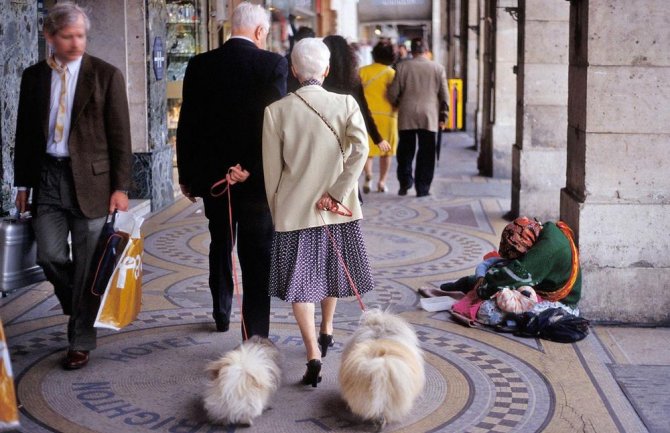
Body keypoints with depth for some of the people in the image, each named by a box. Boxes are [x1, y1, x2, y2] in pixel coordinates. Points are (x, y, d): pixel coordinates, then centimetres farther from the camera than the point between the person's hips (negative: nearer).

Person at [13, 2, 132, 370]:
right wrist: (23, 184, 10)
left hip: (90, 179, -3)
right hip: (47, 177, 3)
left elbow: (120, 135, -3)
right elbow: (25, 133, 13)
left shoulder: (106, 75, -2)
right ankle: (80, 309, 28)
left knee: (87, 264, 2)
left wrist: (120, 187, -8)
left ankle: (80, 342, 13)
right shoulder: (33, 76, 9)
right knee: (50, 256, -2)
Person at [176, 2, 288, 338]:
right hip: (256, 179, -4)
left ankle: (221, 316, 38)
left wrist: (186, 175, 10)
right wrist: (251, 168, -14)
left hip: (212, 176, 4)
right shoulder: (273, 64, -10)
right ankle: (254, 336, 2)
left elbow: (187, 125, 2)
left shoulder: (200, 65, 0)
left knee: (220, 247, 23)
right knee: (256, 259, 2)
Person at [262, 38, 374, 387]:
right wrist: (337, 194, -15)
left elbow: (271, 169, -3)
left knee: (299, 281, 4)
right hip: (337, 209, 2)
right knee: (330, 267, 24)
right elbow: (360, 148, -19)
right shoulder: (345, 104, -5)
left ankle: (313, 354, -7)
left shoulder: (277, 111, -7)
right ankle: (326, 329, 43)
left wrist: (275, 211, 10)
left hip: (294, 209, -2)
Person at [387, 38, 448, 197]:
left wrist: (396, 104, 21)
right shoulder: (438, 68, 3)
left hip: (407, 116, 0)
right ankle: (422, 188, 3)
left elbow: (393, 93, 0)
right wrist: (442, 116, 11)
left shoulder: (403, 67, 0)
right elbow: (444, 95, 4)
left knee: (406, 151, 11)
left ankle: (405, 183, 4)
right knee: (426, 153, 4)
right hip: (429, 117, 0)